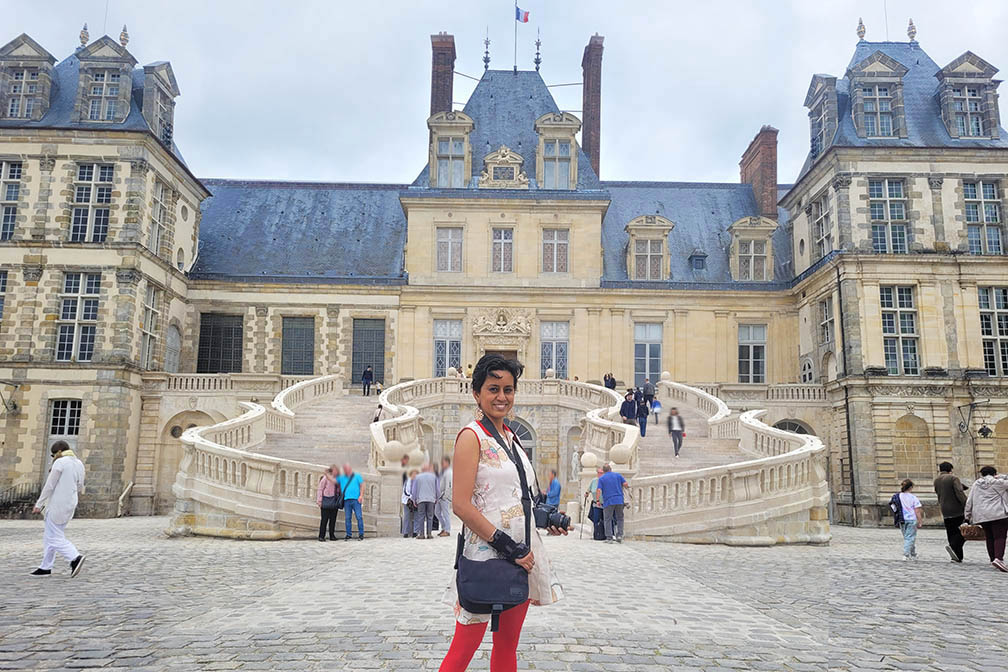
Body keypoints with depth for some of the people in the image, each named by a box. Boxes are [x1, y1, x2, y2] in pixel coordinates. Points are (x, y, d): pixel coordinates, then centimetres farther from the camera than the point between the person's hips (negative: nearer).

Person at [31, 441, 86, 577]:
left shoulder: (60, 463, -13)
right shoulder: (79, 464, 10)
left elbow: (49, 485, -13)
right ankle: (45, 567, 19)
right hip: (70, 504, 8)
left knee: (54, 538, -4)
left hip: (57, 505, -8)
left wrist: (39, 504, -7)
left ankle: (75, 558, -18)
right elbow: (79, 487, 15)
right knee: (49, 536, 17)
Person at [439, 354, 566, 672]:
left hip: (522, 553, 8)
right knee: (465, 646, 0)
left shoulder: (510, 436, 13)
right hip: (486, 554, -8)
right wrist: (506, 545, -19)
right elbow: (461, 504, -18)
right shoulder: (472, 436, -10)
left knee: (508, 643, 15)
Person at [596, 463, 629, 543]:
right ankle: (619, 535, 4)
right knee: (619, 518, 13)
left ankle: (609, 537, 1)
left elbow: (599, 490, -4)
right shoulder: (618, 475, 9)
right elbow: (625, 484, 1)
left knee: (608, 519, 4)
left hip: (608, 501, -2)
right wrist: (627, 487, 22)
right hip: (619, 500, 2)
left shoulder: (601, 478, 5)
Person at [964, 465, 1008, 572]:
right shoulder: (998, 483, -1)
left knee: (990, 538, 14)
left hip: (981, 515, 5)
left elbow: (969, 502, 13)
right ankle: (998, 558, -25)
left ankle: (993, 559, 15)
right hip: (998, 514, -5)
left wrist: (968, 516, 18)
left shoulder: (975, 485, 14)